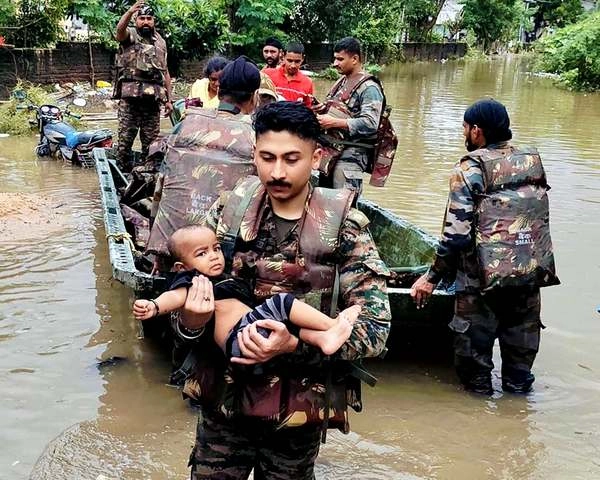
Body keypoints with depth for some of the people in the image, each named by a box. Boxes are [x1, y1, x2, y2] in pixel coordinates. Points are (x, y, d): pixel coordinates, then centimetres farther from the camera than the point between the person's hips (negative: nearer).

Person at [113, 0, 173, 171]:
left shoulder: (160, 42, 18)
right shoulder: (130, 35, 4)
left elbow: (165, 72, 19)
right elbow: (120, 29, -21)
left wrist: (169, 99, 12)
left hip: (153, 98, 4)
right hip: (130, 97, -4)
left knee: (151, 141, 7)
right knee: (125, 139, -2)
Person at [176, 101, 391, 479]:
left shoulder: (344, 227, -12)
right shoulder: (228, 211, -6)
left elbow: (376, 329, -14)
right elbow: (187, 289, 2)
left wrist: (296, 346, -28)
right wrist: (190, 321, -21)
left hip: (298, 408, -1)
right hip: (224, 398, 2)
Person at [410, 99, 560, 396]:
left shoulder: (470, 168, -10)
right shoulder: (533, 162, 7)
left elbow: (456, 232, -15)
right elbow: (539, 220, 12)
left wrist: (433, 277, -7)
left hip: (484, 275, -5)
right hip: (532, 272, 6)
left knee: (474, 342, 11)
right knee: (521, 340, 19)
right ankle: (518, 389, 33)